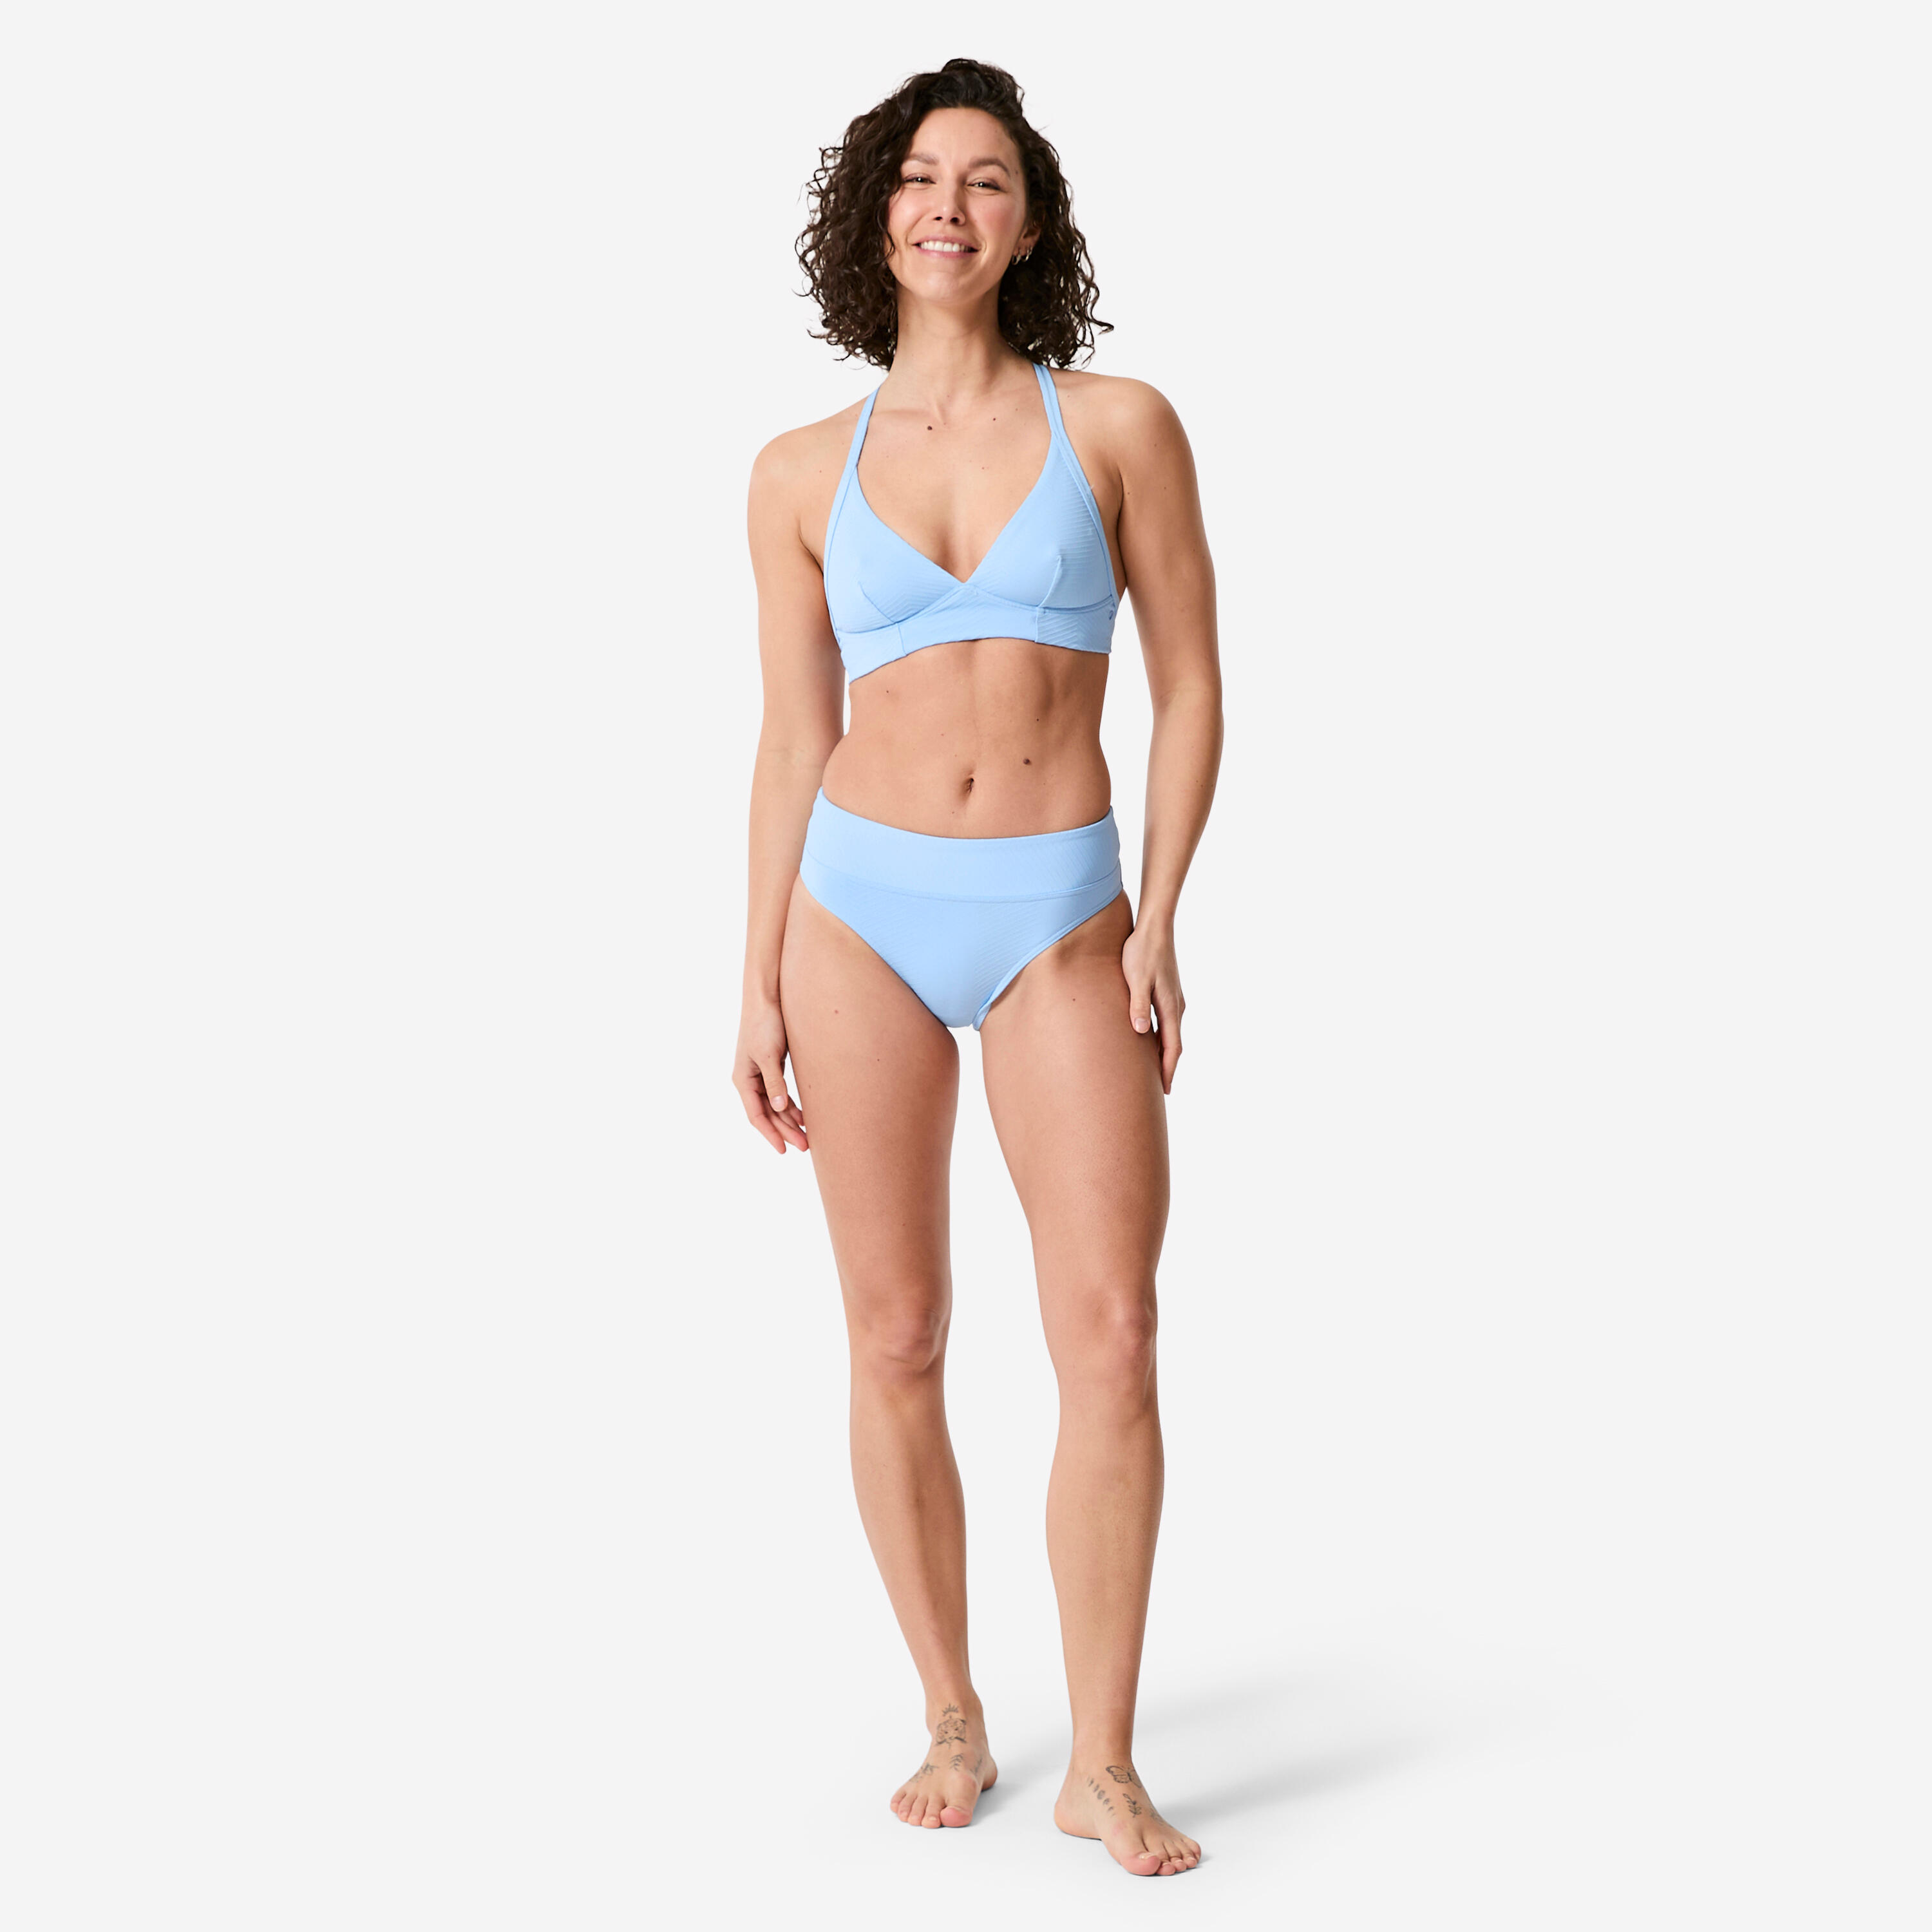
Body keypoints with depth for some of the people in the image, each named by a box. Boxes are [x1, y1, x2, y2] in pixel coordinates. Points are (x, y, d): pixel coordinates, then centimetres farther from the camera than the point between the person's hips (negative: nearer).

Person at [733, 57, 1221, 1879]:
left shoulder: (1121, 426, 2)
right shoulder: (804, 473, 6)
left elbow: (1191, 689, 2)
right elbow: (794, 743, 9)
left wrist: (1157, 922, -8)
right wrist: (761, 986, 5)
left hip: (1058, 921, -1)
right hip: (861, 908, 1)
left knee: (1113, 1338, -8)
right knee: (896, 1343, 4)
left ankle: (1103, 1767, 4)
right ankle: (954, 1724, 21)